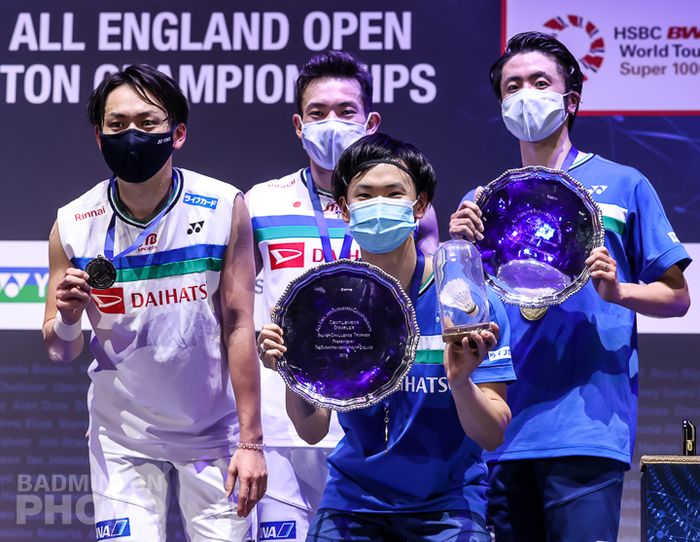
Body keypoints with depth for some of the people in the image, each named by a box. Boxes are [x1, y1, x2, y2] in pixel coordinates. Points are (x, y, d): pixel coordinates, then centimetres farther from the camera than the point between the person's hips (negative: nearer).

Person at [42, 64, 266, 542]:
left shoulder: (224, 208, -10)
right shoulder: (73, 225, -7)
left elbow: (238, 326, -7)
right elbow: (60, 351, 2)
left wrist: (251, 442, -10)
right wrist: (68, 317, -21)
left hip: (213, 436, -1)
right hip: (124, 438, 1)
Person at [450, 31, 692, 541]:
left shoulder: (622, 185, 7)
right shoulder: (484, 201, 15)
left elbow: (676, 297, 6)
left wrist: (617, 291, -13)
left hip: (587, 420, -3)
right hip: (499, 428, 3)